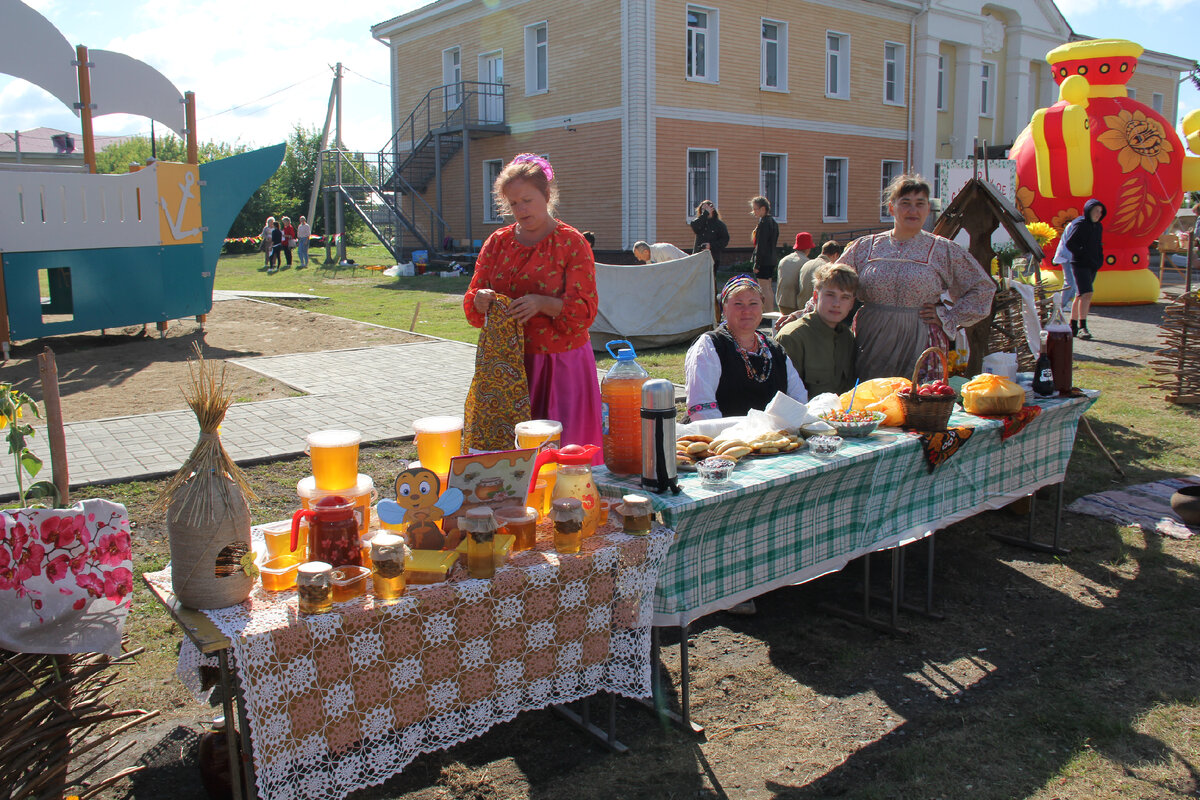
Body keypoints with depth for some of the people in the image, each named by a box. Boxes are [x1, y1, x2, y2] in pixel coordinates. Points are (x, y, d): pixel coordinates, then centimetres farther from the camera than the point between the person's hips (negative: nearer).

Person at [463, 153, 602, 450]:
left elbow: (585, 309, -8)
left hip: (561, 362, -3)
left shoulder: (572, 243, -2)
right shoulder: (498, 242, 10)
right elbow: (471, 303, 10)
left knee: (562, 442, -5)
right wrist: (480, 300, -14)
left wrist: (543, 304, -25)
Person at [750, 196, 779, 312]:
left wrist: (757, 264, -17)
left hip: (764, 260, -10)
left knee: (764, 288, -6)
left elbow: (761, 245, -19)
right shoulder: (773, 221, 13)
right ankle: (772, 311, 20)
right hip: (772, 260, 10)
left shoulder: (763, 222, -16)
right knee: (768, 288, 16)